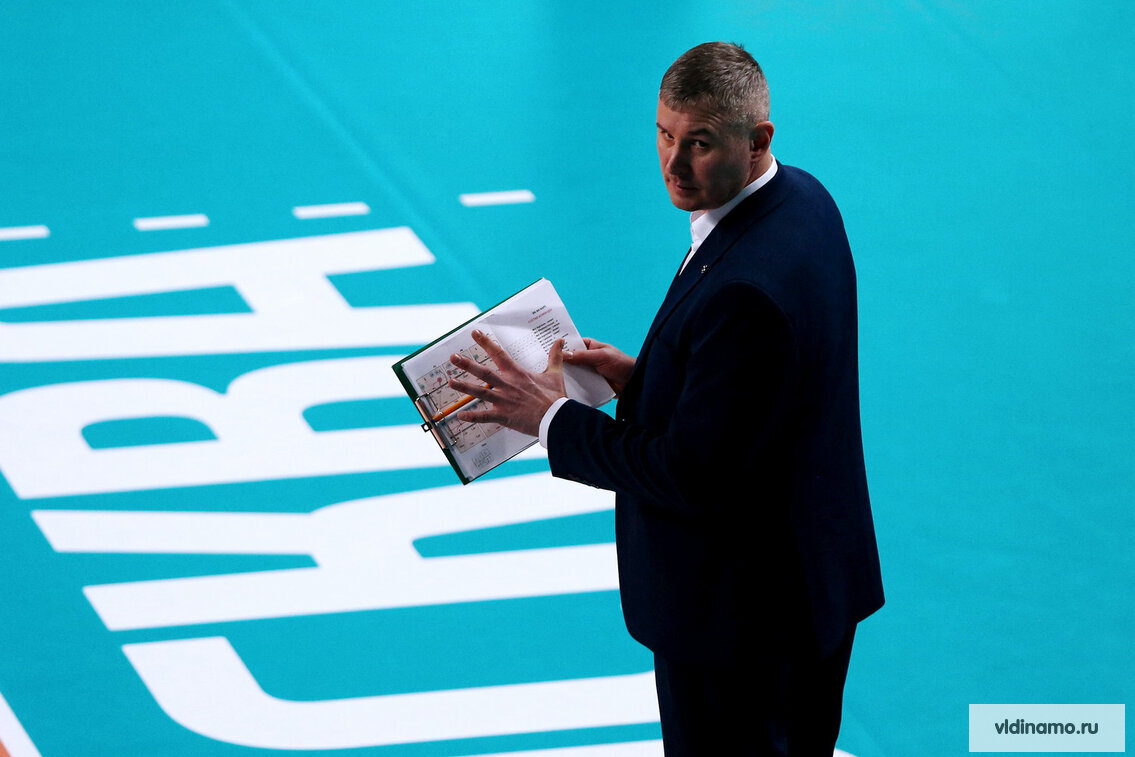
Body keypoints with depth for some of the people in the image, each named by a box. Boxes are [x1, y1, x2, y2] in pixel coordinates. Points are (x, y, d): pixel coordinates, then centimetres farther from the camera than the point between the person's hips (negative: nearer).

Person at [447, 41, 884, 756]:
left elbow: (693, 474, -26)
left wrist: (552, 417, -17)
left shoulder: (743, 287, -33)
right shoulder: (804, 200, -2)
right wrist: (641, 375, 3)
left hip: (738, 608, -10)